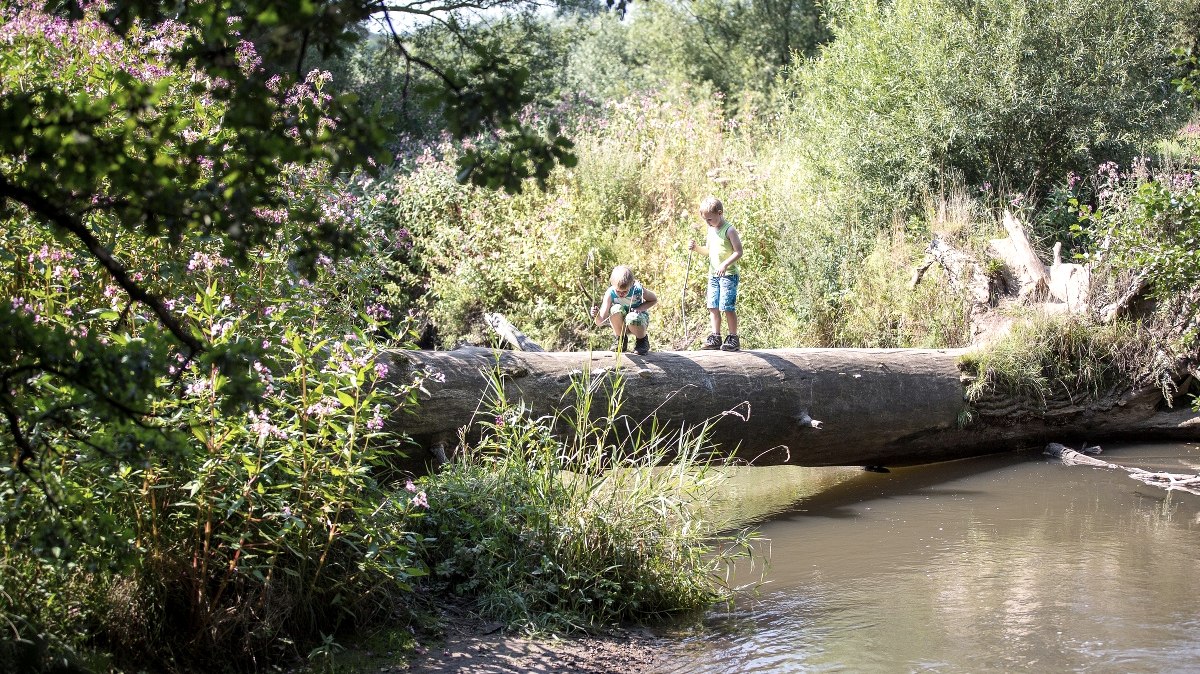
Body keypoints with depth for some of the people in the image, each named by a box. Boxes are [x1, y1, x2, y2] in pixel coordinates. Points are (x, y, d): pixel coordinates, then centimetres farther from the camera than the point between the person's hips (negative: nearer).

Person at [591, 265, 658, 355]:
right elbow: (600, 322, -29)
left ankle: (642, 340, -5)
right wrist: (597, 315, -53)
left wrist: (640, 308, -22)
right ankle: (620, 339, -7)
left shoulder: (638, 290, -25)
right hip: (620, 323, 1)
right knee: (616, 309, -33)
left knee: (632, 318, -38)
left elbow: (654, 299, -4)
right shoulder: (610, 294, -25)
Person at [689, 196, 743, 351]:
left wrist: (725, 264, -26)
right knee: (713, 307, 7)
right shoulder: (711, 229, 12)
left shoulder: (729, 230, -12)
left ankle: (733, 338, -1)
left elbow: (738, 252, -15)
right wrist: (696, 247, 7)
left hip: (728, 274, -8)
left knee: (728, 307, -9)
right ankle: (715, 338, 13)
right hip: (713, 274, 8)